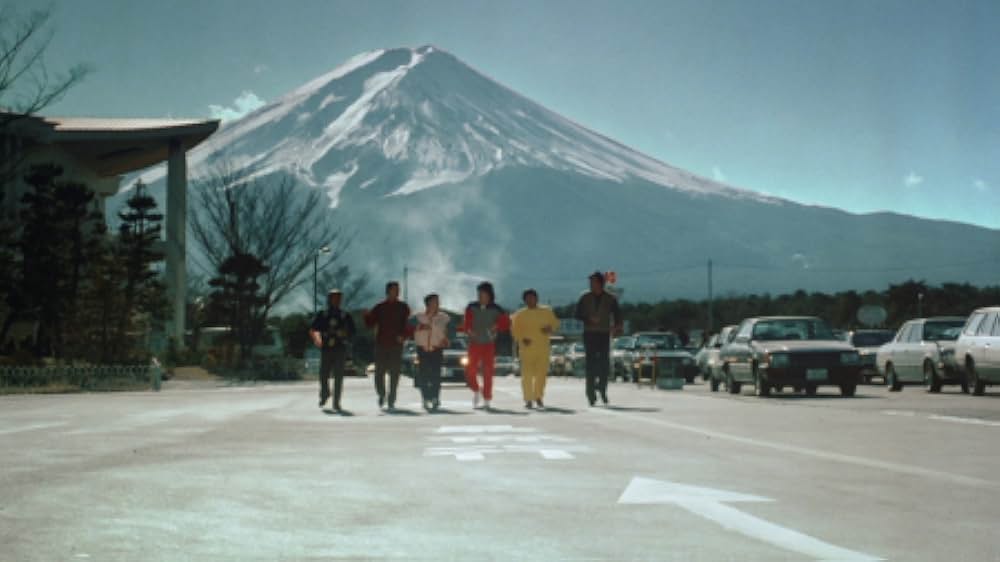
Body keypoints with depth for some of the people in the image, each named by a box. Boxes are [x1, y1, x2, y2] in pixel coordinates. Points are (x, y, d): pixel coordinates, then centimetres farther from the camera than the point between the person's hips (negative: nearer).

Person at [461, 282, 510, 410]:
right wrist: (468, 330, -14)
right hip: (474, 343, 1)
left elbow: (506, 323, -2)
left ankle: (487, 400, 7)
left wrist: (496, 327, -17)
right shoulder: (472, 307, 1)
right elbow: (466, 323, 4)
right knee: (470, 370, -9)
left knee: (488, 373, 0)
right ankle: (475, 391, 18)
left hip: (489, 344, -1)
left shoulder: (496, 310, -2)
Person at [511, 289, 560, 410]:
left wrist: (550, 328, -5)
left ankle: (538, 397, 9)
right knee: (527, 374, -4)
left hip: (543, 349, 1)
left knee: (541, 373, -4)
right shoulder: (520, 314, 5)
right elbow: (515, 330, 1)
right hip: (527, 349, -1)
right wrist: (522, 339, -17)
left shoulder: (546, 312, 11)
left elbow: (555, 323, 18)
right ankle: (528, 399, 6)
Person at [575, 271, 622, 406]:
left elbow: (617, 315, 1)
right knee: (591, 363, -7)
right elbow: (578, 314, 3)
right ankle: (591, 393, -4)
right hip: (589, 334, 0)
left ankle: (602, 389, 17)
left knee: (605, 364, -3)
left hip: (604, 335, 0)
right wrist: (589, 318, -16)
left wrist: (617, 326, -20)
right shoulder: (585, 298, 4)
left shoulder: (610, 299, 3)